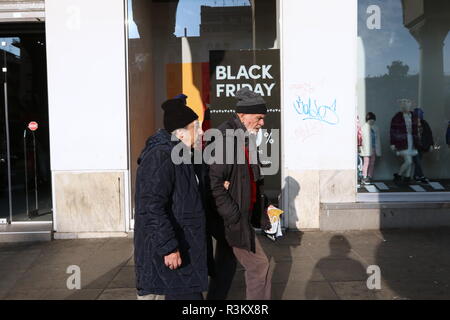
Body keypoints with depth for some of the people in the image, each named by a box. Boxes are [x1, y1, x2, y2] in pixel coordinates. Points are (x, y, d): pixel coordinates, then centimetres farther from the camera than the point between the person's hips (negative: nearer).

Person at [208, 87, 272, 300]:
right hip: (233, 219, -9)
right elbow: (213, 181, -25)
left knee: (225, 266, 18)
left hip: (239, 215, 10)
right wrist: (234, 216, -23)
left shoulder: (244, 137, 10)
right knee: (258, 265, 1)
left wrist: (262, 203, 5)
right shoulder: (224, 137, -20)